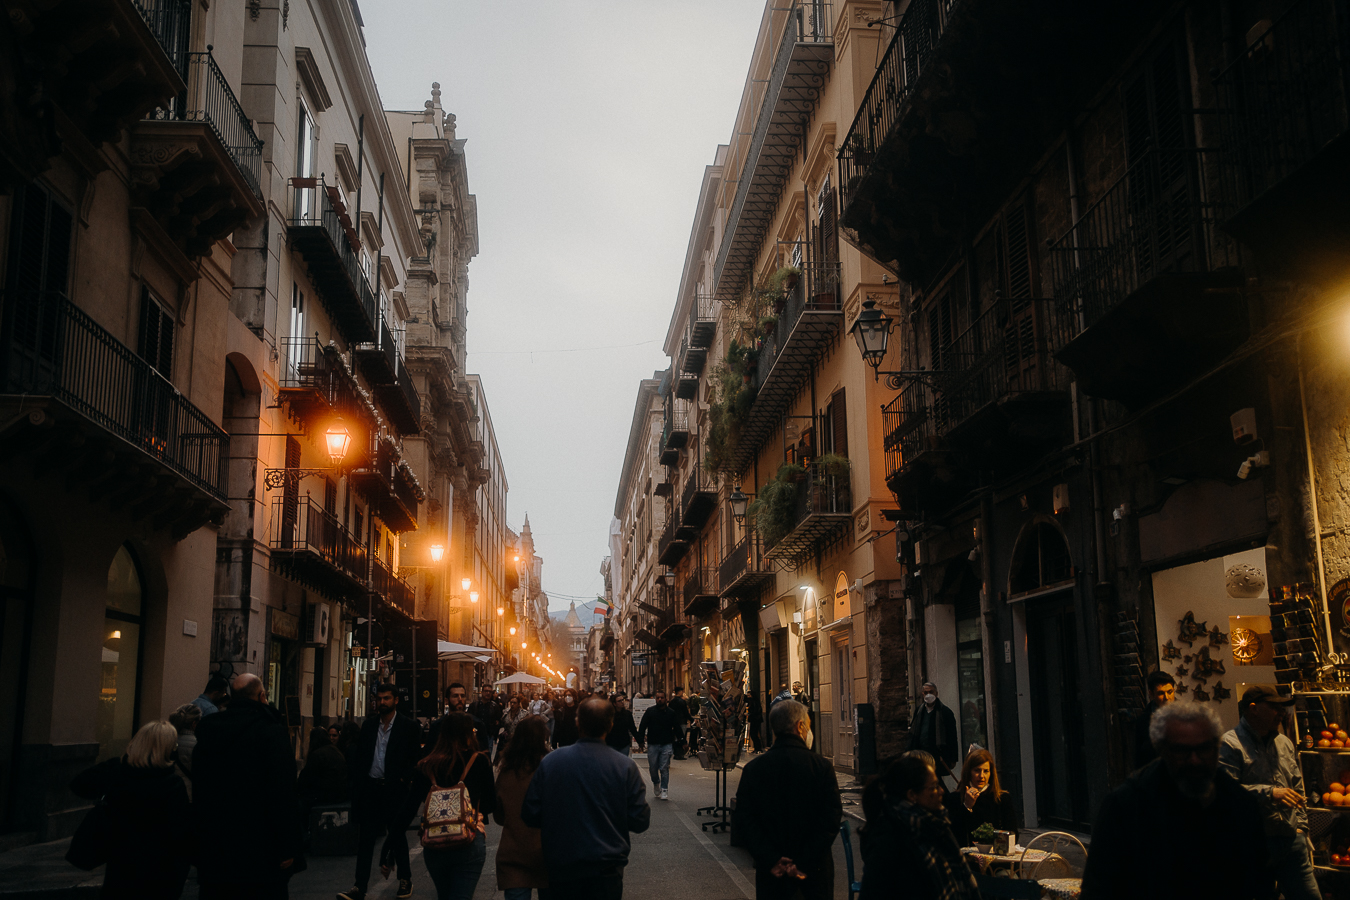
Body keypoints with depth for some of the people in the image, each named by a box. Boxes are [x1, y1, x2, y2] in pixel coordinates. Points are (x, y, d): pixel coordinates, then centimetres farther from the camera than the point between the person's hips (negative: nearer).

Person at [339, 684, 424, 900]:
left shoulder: (409, 727, -4)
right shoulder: (369, 724, 8)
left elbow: (416, 759, -3)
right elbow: (359, 755, 9)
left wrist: (405, 780, -13)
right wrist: (355, 783, 1)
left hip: (395, 791, -3)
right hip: (370, 788, 3)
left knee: (397, 837, 9)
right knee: (365, 839, 3)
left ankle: (405, 880, 24)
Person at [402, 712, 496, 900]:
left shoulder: (426, 766, 2)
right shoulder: (479, 761, -3)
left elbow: (409, 809, -1)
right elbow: (492, 805, 1)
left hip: (433, 847, 3)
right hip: (469, 844, -3)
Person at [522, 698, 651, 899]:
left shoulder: (549, 761, -8)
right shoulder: (625, 767, -12)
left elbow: (530, 816, -3)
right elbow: (640, 822, -9)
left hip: (560, 868, 2)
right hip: (606, 869, -2)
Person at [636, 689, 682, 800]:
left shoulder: (671, 713, 4)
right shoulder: (650, 711, 3)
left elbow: (676, 729, 9)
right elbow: (642, 727, 3)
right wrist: (641, 741, -5)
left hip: (667, 745, -1)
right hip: (652, 745, 1)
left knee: (664, 768, -5)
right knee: (653, 768, 7)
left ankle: (664, 790, 2)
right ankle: (656, 784, 33)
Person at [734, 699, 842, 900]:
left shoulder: (753, 768, -3)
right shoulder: (822, 766, -9)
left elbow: (744, 821, -8)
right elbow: (832, 819, -14)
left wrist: (772, 861, -8)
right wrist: (805, 864, -12)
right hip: (815, 873, -1)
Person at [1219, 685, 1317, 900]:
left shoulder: (1285, 744, 15)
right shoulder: (1231, 744, -10)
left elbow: (1297, 789, 22)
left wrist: (1300, 825, 14)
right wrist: (1269, 793, -23)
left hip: (1291, 840, 7)